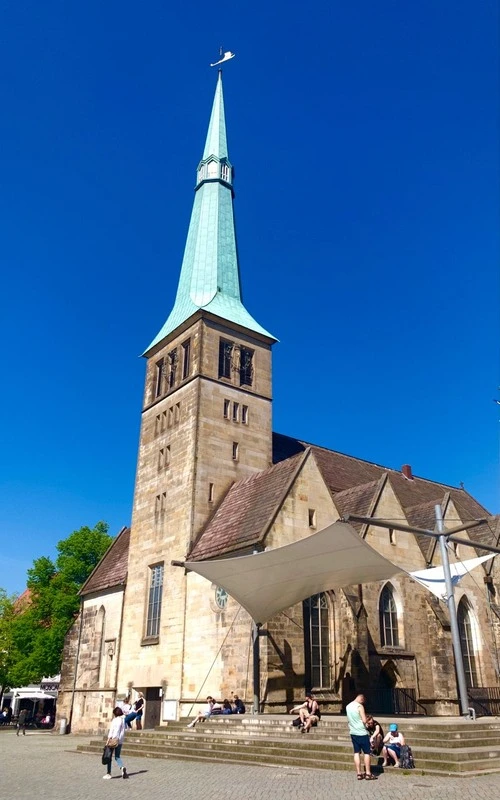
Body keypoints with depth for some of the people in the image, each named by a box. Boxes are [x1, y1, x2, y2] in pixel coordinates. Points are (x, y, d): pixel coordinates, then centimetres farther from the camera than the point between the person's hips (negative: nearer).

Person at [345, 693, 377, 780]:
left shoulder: (348, 706, 7)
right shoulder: (360, 706, -16)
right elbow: (364, 721, -17)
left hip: (353, 732, 6)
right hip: (362, 732, -6)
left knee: (357, 753, 9)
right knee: (366, 753, 5)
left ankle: (359, 773, 9)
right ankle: (368, 773, 6)